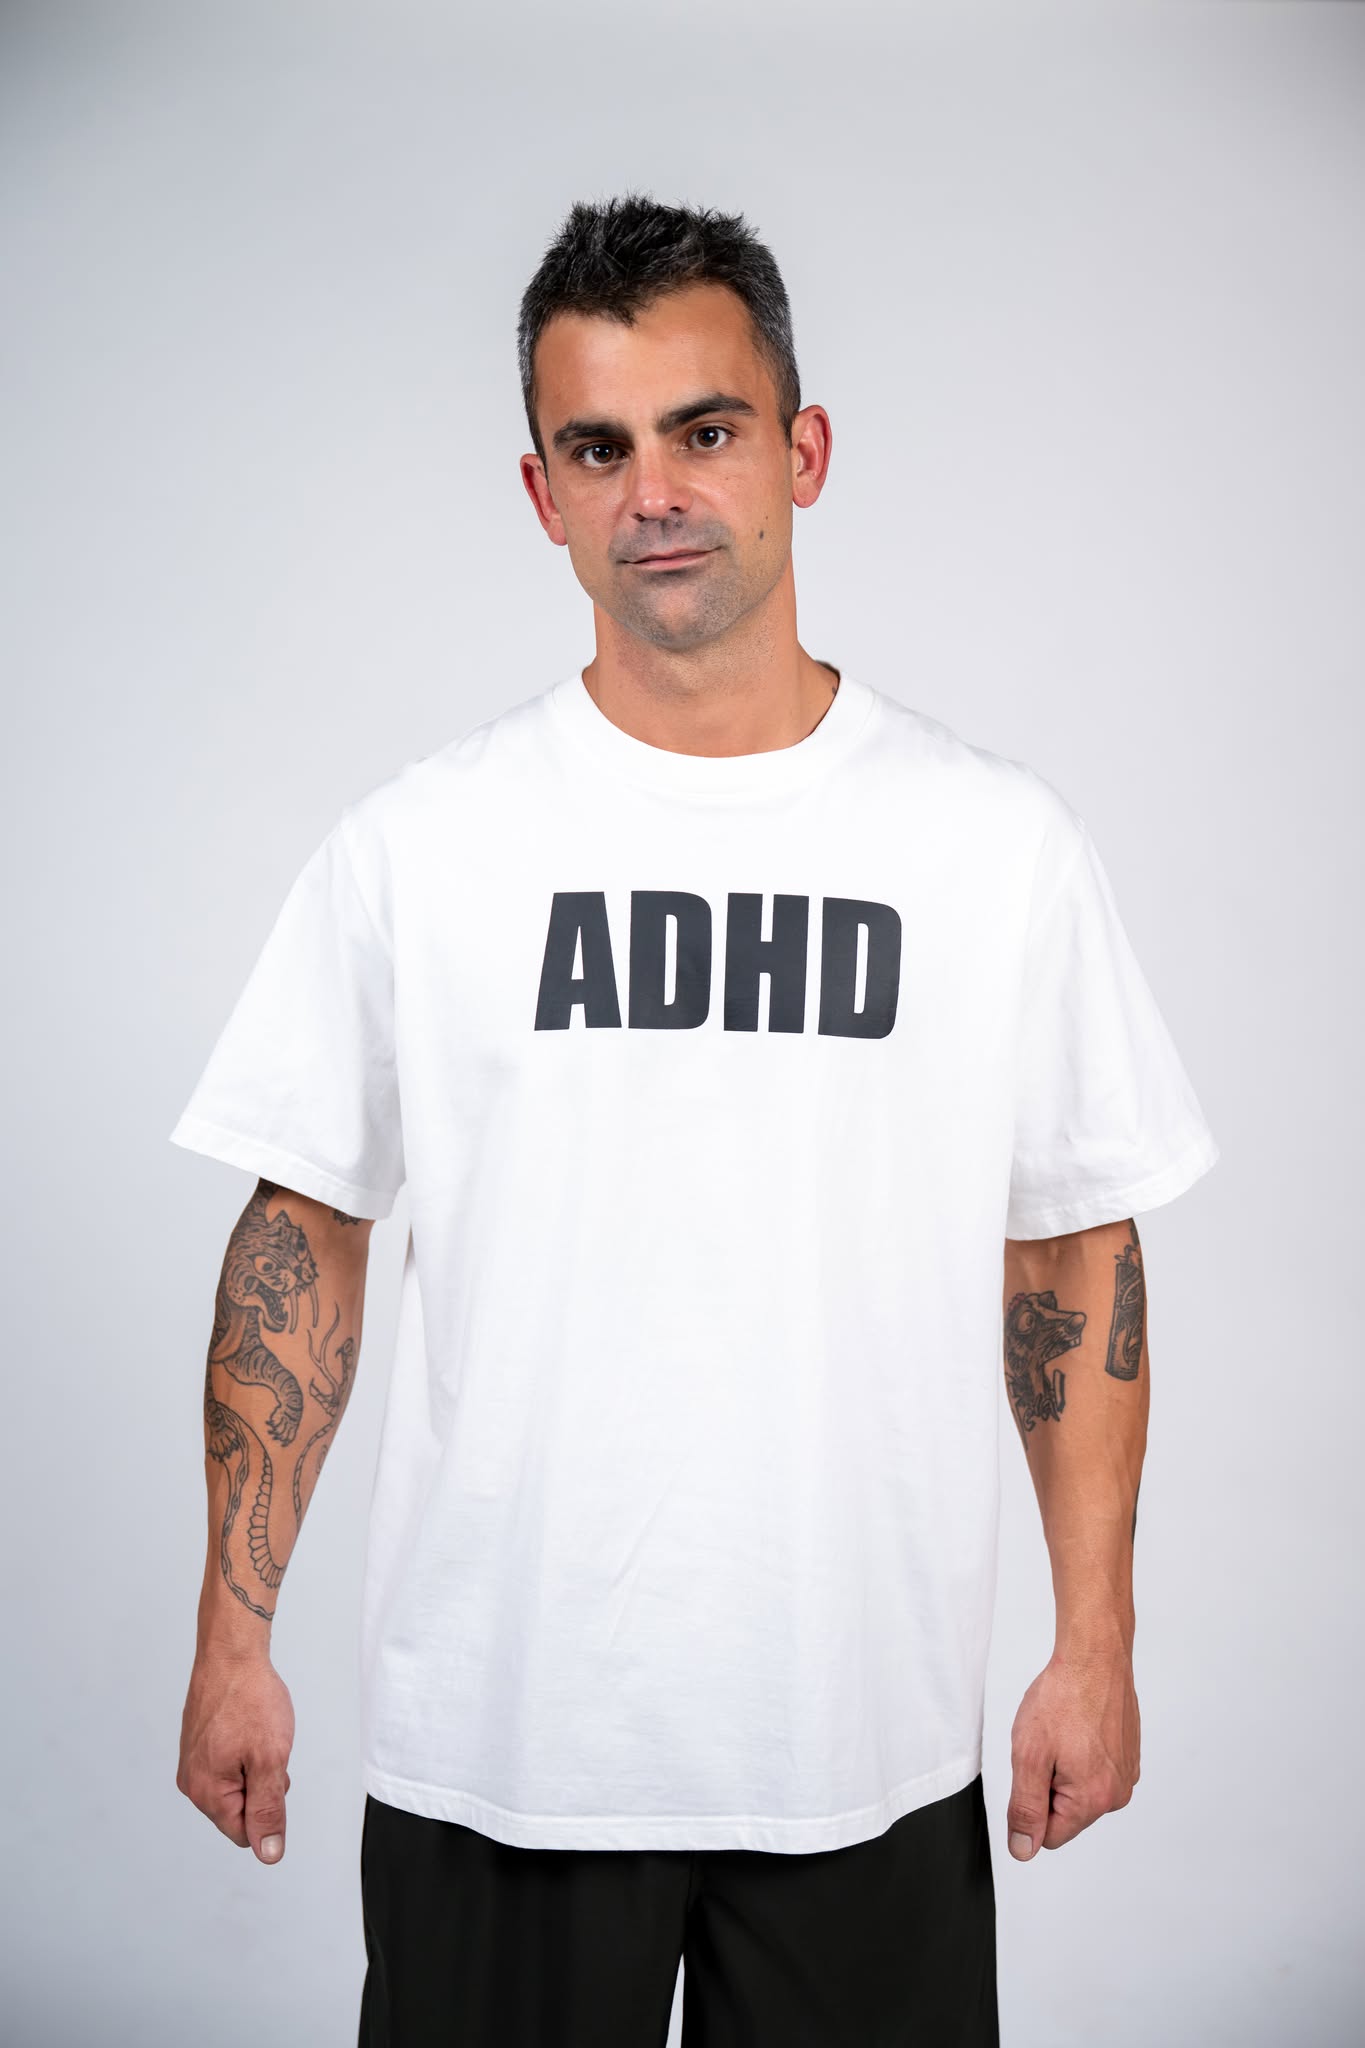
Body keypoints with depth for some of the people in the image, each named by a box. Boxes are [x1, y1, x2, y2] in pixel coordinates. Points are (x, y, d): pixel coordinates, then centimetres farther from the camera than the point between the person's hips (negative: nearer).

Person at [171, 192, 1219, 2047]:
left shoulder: (1001, 844, -2)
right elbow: (302, 1233, 1)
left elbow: (1074, 1251, 3)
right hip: (491, 1735, 0)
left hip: (871, 1744, 1)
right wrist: (233, 1637, 0)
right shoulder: (414, 845, -3)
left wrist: (1096, 1643, 2)